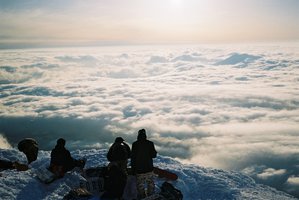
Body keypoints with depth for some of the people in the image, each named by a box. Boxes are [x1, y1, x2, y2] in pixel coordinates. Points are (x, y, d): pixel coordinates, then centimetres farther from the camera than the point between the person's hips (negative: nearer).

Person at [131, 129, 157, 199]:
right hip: (149, 168, 1)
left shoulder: (135, 144, -6)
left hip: (139, 169, -1)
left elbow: (132, 157, -3)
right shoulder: (150, 143, -4)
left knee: (140, 185, 8)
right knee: (151, 184, 11)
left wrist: (133, 168, 5)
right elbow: (153, 155, 0)